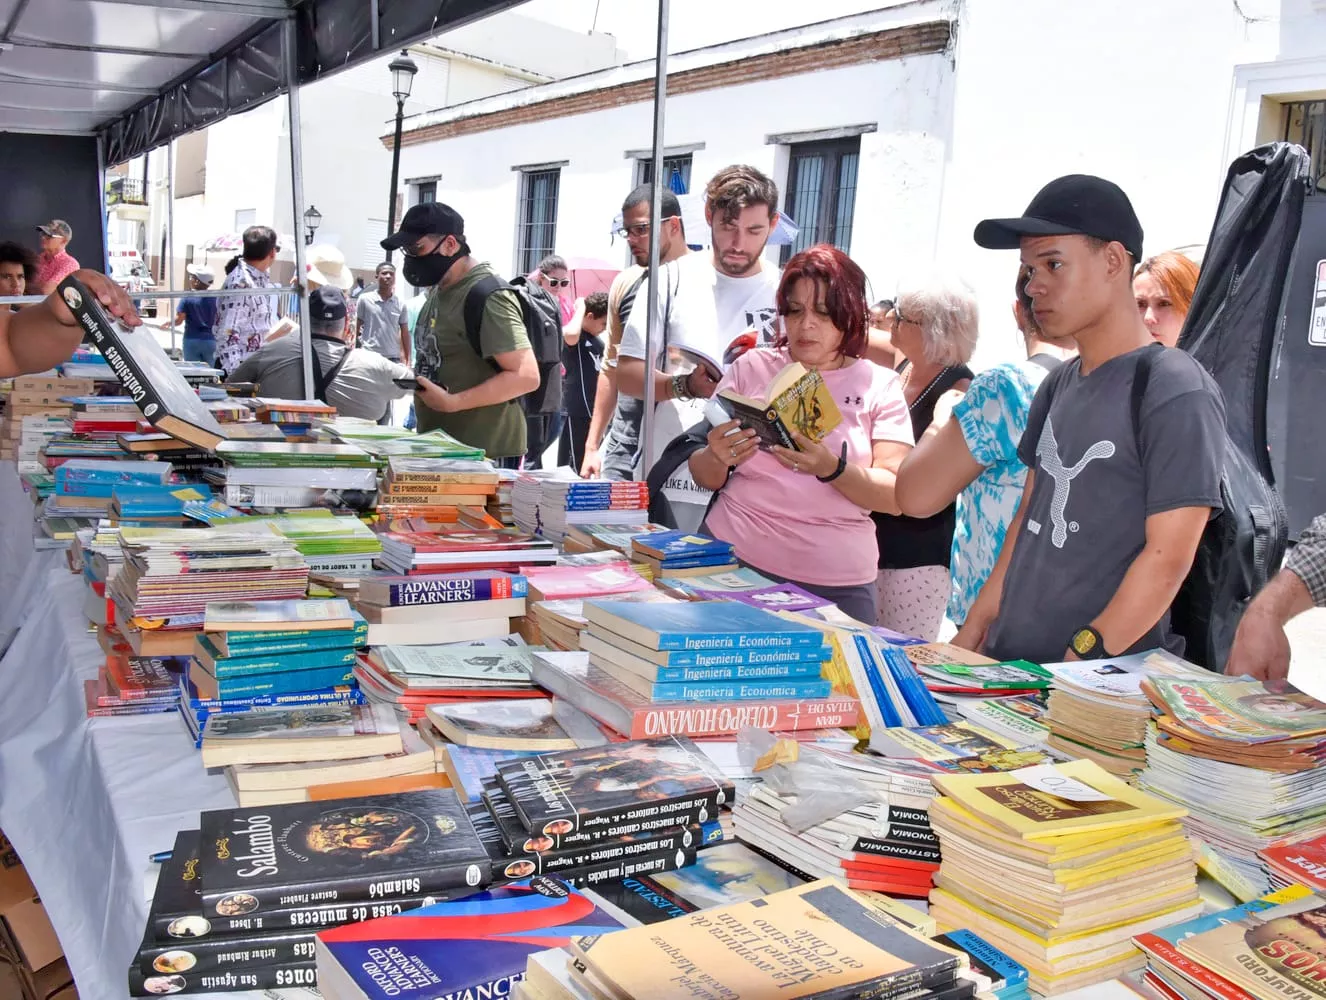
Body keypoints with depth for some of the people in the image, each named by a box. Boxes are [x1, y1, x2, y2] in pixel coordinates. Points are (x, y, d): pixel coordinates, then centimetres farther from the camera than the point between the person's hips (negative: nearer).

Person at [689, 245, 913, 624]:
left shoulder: (879, 386, 2)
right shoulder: (751, 368, 4)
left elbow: (896, 496, -7)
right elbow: (704, 478, 6)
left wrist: (831, 468, -24)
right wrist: (717, 458, -17)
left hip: (836, 585, 0)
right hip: (731, 562, 1)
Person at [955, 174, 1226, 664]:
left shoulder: (1177, 393, -13)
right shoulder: (1058, 385, 9)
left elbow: (1168, 557, -16)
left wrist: (1078, 667, -19)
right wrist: (972, 633, 8)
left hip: (1107, 683, -6)